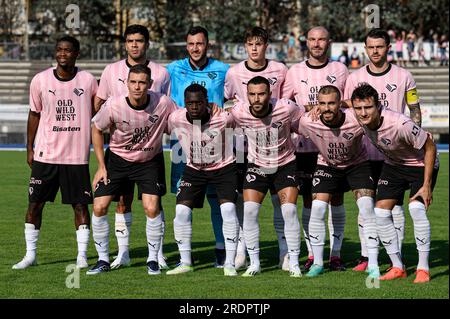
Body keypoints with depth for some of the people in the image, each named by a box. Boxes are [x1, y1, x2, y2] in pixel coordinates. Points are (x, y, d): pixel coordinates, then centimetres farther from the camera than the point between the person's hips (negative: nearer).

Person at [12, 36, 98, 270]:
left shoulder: (88, 81, -2)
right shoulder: (40, 80, 0)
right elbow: (34, 115, 9)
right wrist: (30, 149, 8)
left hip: (77, 156, -1)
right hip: (45, 154, 1)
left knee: (80, 205, 1)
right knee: (35, 203, 2)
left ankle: (82, 255, 10)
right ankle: (30, 254, 12)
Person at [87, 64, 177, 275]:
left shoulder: (163, 103, -23)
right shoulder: (114, 106, -23)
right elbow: (96, 129, -5)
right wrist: (101, 166, -4)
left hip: (150, 161, -1)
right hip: (117, 159, 1)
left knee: (151, 208, -15)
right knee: (99, 207, -8)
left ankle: (153, 259, 5)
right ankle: (103, 260, 8)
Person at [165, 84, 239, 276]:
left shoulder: (223, 118, -26)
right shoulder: (175, 119, -19)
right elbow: (165, 132, 4)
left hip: (223, 167, -3)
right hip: (194, 169, 3)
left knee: (228, 209, -18)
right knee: (181, 210, -9)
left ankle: (230, 264, -10)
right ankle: (185, 263, 4)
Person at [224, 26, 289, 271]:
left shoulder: (280, 71, 0)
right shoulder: (234, 73, 0)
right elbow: (226, 101, 15)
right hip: (244, 142, 0)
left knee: (279, 197, -1)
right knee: (242, 198, 0)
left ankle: (285, 252, 3)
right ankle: (240, 250, 6)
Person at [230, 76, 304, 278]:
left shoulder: (286, 108, -23)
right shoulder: (238, 112, -19)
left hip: (285, 164, -2)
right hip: (256, 166, 2)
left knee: (289, 210, -14)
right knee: (249, 210, -11)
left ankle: (294, 263, -3)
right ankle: (254, 263, 2)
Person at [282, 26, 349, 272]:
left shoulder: (340, 70, 6)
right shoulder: (294, 72, 7)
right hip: (306, 144, 0)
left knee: (336, 199, -1)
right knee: (309, 200, 0)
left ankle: (335, 254, 4)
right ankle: (312, 254, 7)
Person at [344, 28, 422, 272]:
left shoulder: (403, 76, 0)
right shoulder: (355, 78, 4)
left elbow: (415, 112, 6)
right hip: (365, 152, 2)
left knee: (394, 204, -2)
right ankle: (365, 256, 8)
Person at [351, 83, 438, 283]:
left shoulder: (400, 124, -38)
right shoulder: (360, 119, -21)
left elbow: (430, 147, -24)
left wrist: (427, 185, -22)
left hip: (421, 165, -6)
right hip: (393, 164, 6)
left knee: (416, 208, -25)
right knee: (380, 212, -4)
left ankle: (423, 269, -16)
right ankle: (397, 267, 9)